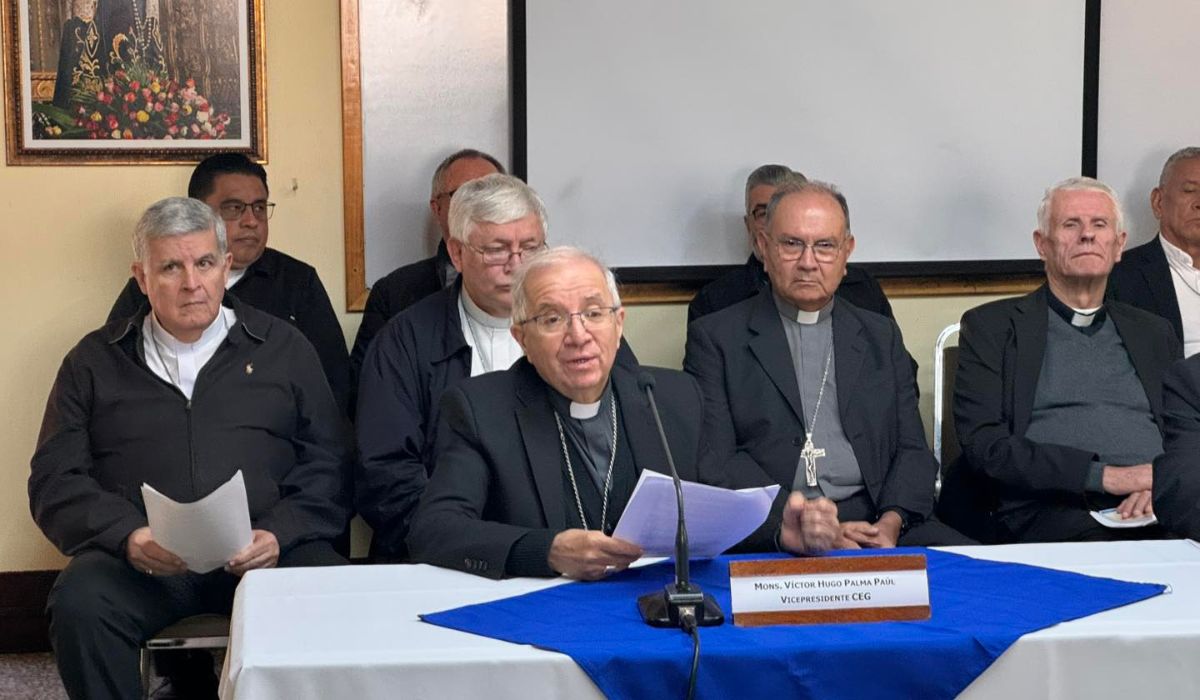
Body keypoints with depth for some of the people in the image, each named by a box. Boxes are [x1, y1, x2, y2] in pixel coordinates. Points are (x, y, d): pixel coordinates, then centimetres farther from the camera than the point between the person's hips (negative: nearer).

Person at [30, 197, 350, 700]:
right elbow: (54, 481, 9)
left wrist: (279, 534, -9)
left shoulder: (282, 348, 16)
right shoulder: (95, 361, 16)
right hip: (137, 558, 1)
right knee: (79, 605, -32)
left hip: (262, 553, 0)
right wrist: (127, 536, -11)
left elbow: (326, 466, 11)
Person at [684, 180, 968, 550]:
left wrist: (890, 523, -8)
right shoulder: (714, 337, 7)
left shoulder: (881, 336, 19)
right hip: (767, 532, -4)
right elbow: (716, 460, -3)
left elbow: (912, 449, 14)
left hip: (874, 524, 4)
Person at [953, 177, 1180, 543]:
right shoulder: (991, 327, 12)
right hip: (1055, 511, -4)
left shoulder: (1154, 333, 25)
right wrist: (1103, 475, -12)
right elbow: (983, 445, -1)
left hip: (1163, 517, 4)